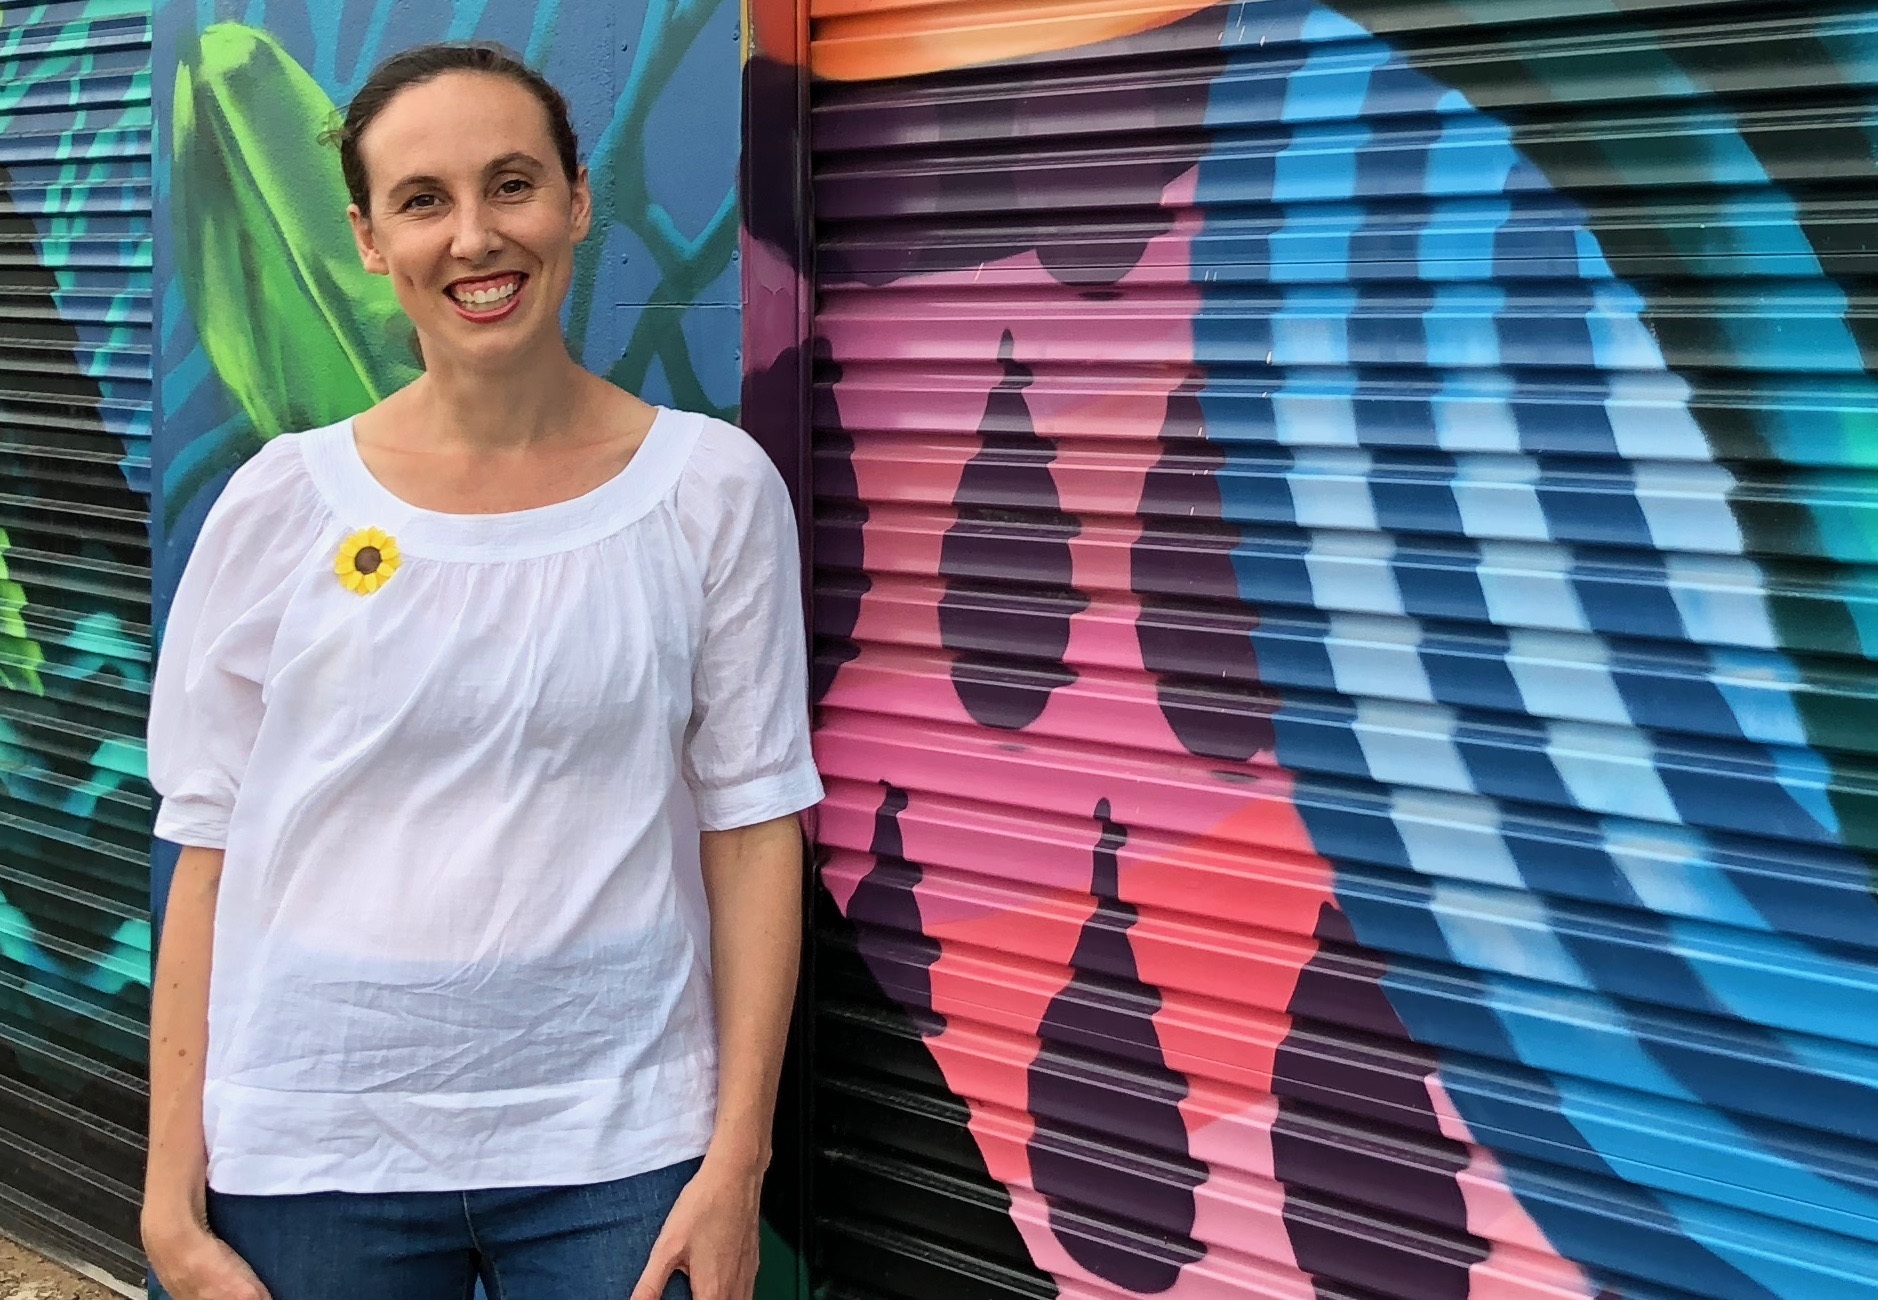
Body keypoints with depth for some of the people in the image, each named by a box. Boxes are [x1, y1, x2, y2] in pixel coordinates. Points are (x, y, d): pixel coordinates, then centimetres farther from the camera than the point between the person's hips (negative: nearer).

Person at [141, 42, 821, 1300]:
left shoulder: (712, 489, -5)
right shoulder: (283, 503, -3)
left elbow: (753, 828, -3)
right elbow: (210, 852, -1)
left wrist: (737, 1161, -6)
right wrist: (172, 1198, -2)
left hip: (617, 1144, 0)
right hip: (314, 1149, 1)